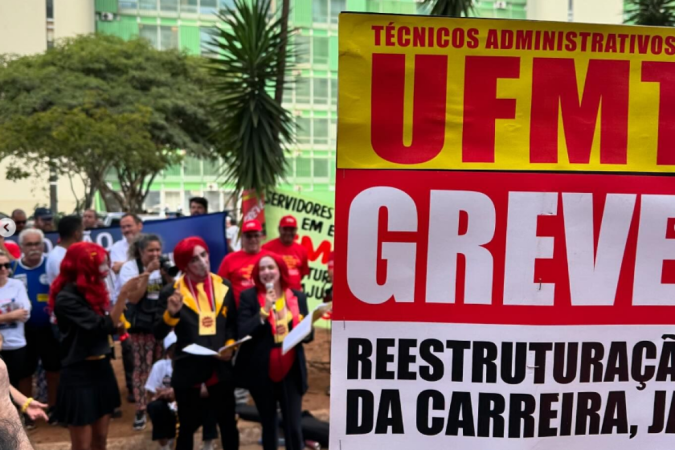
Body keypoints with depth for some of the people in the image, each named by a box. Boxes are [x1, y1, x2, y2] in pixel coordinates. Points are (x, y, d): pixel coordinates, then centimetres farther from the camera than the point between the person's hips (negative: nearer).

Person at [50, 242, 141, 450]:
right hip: (79, 374, -8)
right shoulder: (66, 298, -18)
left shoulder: (92, 291, 8)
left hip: (101, 368, 8)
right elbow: (103, 326, -24)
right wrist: (123, 293, -26)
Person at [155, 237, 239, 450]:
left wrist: (230, 345, -7)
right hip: (188, 368, -2)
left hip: (220, 366, 3)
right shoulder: (173, 292, -6)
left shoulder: (224, 286, 2)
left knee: (228, 422, 13)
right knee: (188, 425, 10)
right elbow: (159, 334, -10)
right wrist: (171, 313, -27)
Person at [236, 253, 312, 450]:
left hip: (291, 372, 1)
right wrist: (265, 311, -21)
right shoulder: (248, 296, -3)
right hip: (262, 373, -1)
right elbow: (242, 333, -13)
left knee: (293, 426, 1)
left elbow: (308, 334, 7)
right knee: (268, 425, 12)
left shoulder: (298, 296, 4)